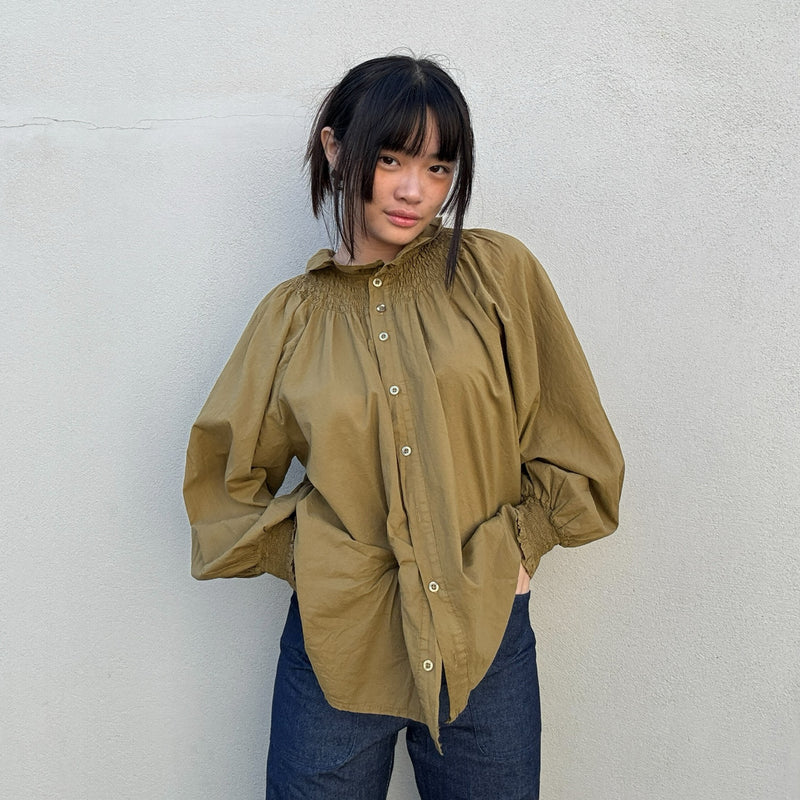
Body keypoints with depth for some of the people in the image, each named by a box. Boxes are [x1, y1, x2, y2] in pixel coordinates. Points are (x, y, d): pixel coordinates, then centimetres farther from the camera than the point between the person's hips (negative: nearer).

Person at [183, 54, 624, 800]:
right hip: (339, 645, 1)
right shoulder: (293, 315, 1)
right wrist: (310, 560, -3)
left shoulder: (498, 272, -2)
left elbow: (576, 456, 2)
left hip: (484, 640, 0)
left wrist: (510, 547, -5)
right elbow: (223, 481, 8)